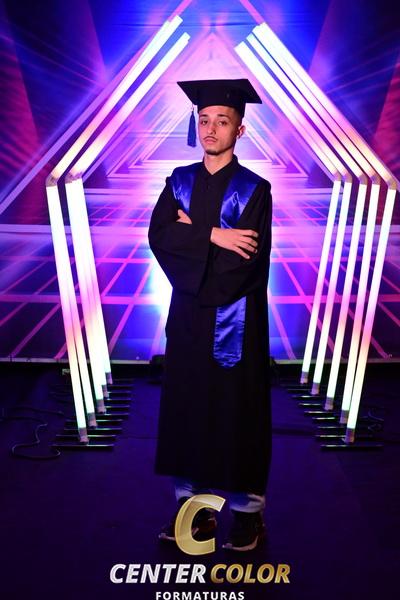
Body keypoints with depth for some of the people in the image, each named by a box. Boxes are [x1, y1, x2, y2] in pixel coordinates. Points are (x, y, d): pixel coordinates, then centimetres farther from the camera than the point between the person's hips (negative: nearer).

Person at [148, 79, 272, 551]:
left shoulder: (254, 190, -5)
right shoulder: (179, 182, 9)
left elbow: (244, 261, -17)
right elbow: (157, 235, -7)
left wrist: (190, 235, -9)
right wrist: (212, 236, -18)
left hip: (235, 321, -4)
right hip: (187, 317, 5)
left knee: (237, 410, 4)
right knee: (187, 406, 10)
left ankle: (248, 511, 19)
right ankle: (193, 503, 25)